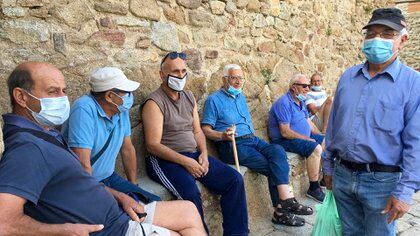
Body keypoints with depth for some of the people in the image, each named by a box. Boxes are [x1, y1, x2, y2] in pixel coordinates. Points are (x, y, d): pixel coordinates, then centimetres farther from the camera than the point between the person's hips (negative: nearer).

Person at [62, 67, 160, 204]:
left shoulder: (121, 109, -1)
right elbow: (83, 164, -27)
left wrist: (134, 186, 12)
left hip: (110, 178, 7)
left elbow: (127, 149, 8)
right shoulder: (84, 110, -24)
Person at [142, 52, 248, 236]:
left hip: (194, 155, 7)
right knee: (191, 193, -34)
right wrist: (185, 161, -20)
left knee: (234, 180, -7)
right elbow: (153, 145, -14)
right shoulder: (154, 102, -8)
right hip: (165, 160, -7)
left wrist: (203, 154, -3)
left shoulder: (189, 97, 14)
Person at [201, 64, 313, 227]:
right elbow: (206, 130, -7)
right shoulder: (214, 100, 0)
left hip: (251, 139, 6)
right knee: (272, 166, -23)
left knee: (278, 151, -23)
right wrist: (223, 135, -25)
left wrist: (255, 139, 14)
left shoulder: (241, 97, 23)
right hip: (231, 145, -6)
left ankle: (282, 208, -25)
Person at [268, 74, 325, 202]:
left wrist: (322, 137, 5)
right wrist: (307, 139, -19)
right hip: (285, 140, -10)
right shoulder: (284, 103, -19)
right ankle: (313, 188, -17)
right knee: (315, 148, -28)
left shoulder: (300, 101, 13)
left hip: (304, 136, 10)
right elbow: (285, 132, -25)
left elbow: (309, 122, 18)